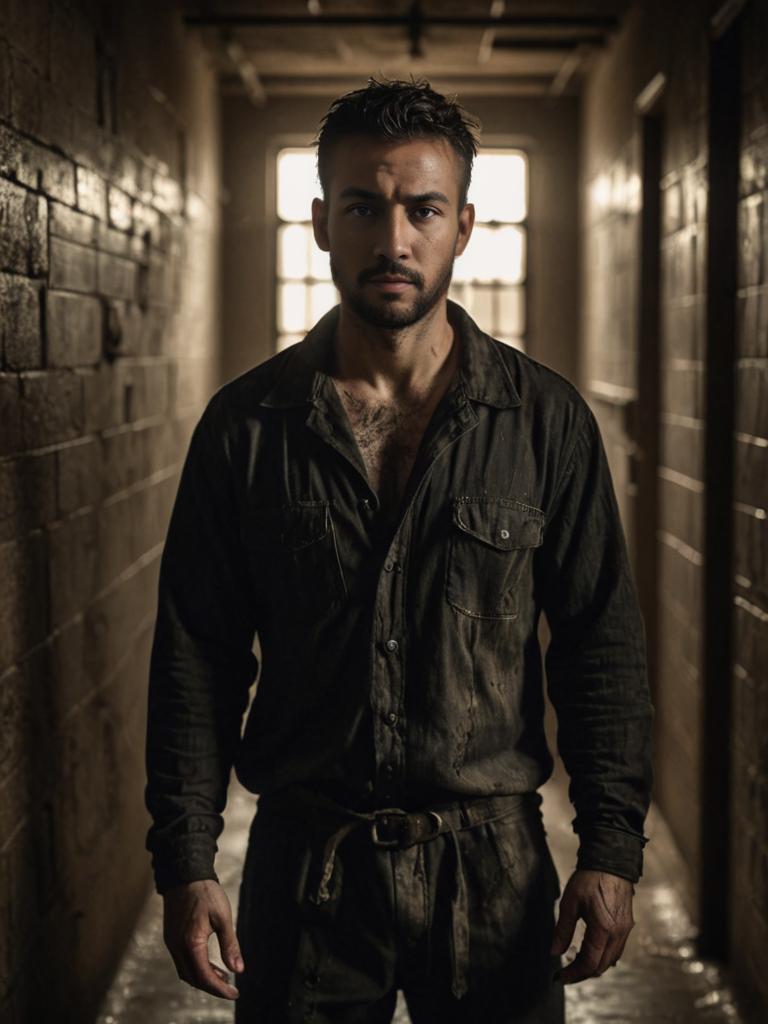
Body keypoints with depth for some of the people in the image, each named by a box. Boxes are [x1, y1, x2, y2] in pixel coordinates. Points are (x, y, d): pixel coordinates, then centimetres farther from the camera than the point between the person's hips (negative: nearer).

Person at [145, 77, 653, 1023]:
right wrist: (185, 863, -5)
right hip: (304, 864, 0)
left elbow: (602, 644, 0)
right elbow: (197, 656, 0)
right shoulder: (244, 425, -1)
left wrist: (611, 848, -6)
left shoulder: (546, 419, -2)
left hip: (492, 864, 0)